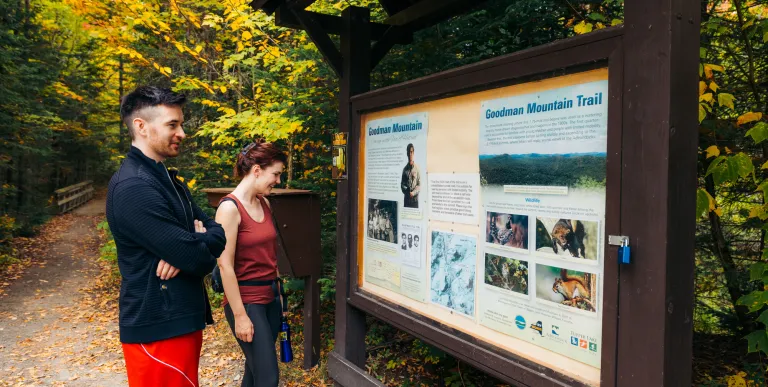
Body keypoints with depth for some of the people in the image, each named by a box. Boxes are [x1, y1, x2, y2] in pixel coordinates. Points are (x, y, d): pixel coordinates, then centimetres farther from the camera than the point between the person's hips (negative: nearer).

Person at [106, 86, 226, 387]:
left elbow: (217, 231, 8)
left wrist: (191, 245, -13)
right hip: (158, 328, -9)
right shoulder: (133, 187, -21)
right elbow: (196, 258, -25)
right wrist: (200, 242, -3)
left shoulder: (166, 178, 12)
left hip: (182, 319, 9)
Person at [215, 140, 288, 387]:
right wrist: (239, 315, -17)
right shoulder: (230, 208, -16)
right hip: (246, 300, -7)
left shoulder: (264, 204, 6)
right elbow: (225, 265, -17)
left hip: (270, 296, 7)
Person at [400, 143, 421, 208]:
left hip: (414, 199, -3)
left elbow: (419, 185, -3)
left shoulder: (417, 168, -2)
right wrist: (406, 191, -9)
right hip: (406, 199, 3)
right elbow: (402, 184, 9)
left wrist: (413, 192, -16)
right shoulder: (405, 169, 8)